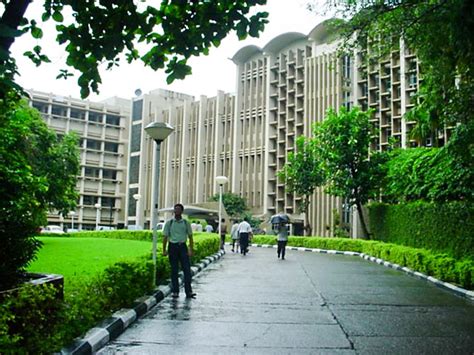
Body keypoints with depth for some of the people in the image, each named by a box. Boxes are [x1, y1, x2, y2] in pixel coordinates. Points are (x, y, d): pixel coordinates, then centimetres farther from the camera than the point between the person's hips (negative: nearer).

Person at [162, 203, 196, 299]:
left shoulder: (186, 223, 7)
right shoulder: (169, 223, 4)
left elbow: (190, 236, 8)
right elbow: (165, 237, 4)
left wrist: (191, 250, 0)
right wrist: (164, 250, -2)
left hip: (182, 246, 1)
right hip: (173, 246, 0)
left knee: (187, 269, -5)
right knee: (174, 270, 4)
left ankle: (188, 292, -3)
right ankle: (175, 291, 11)